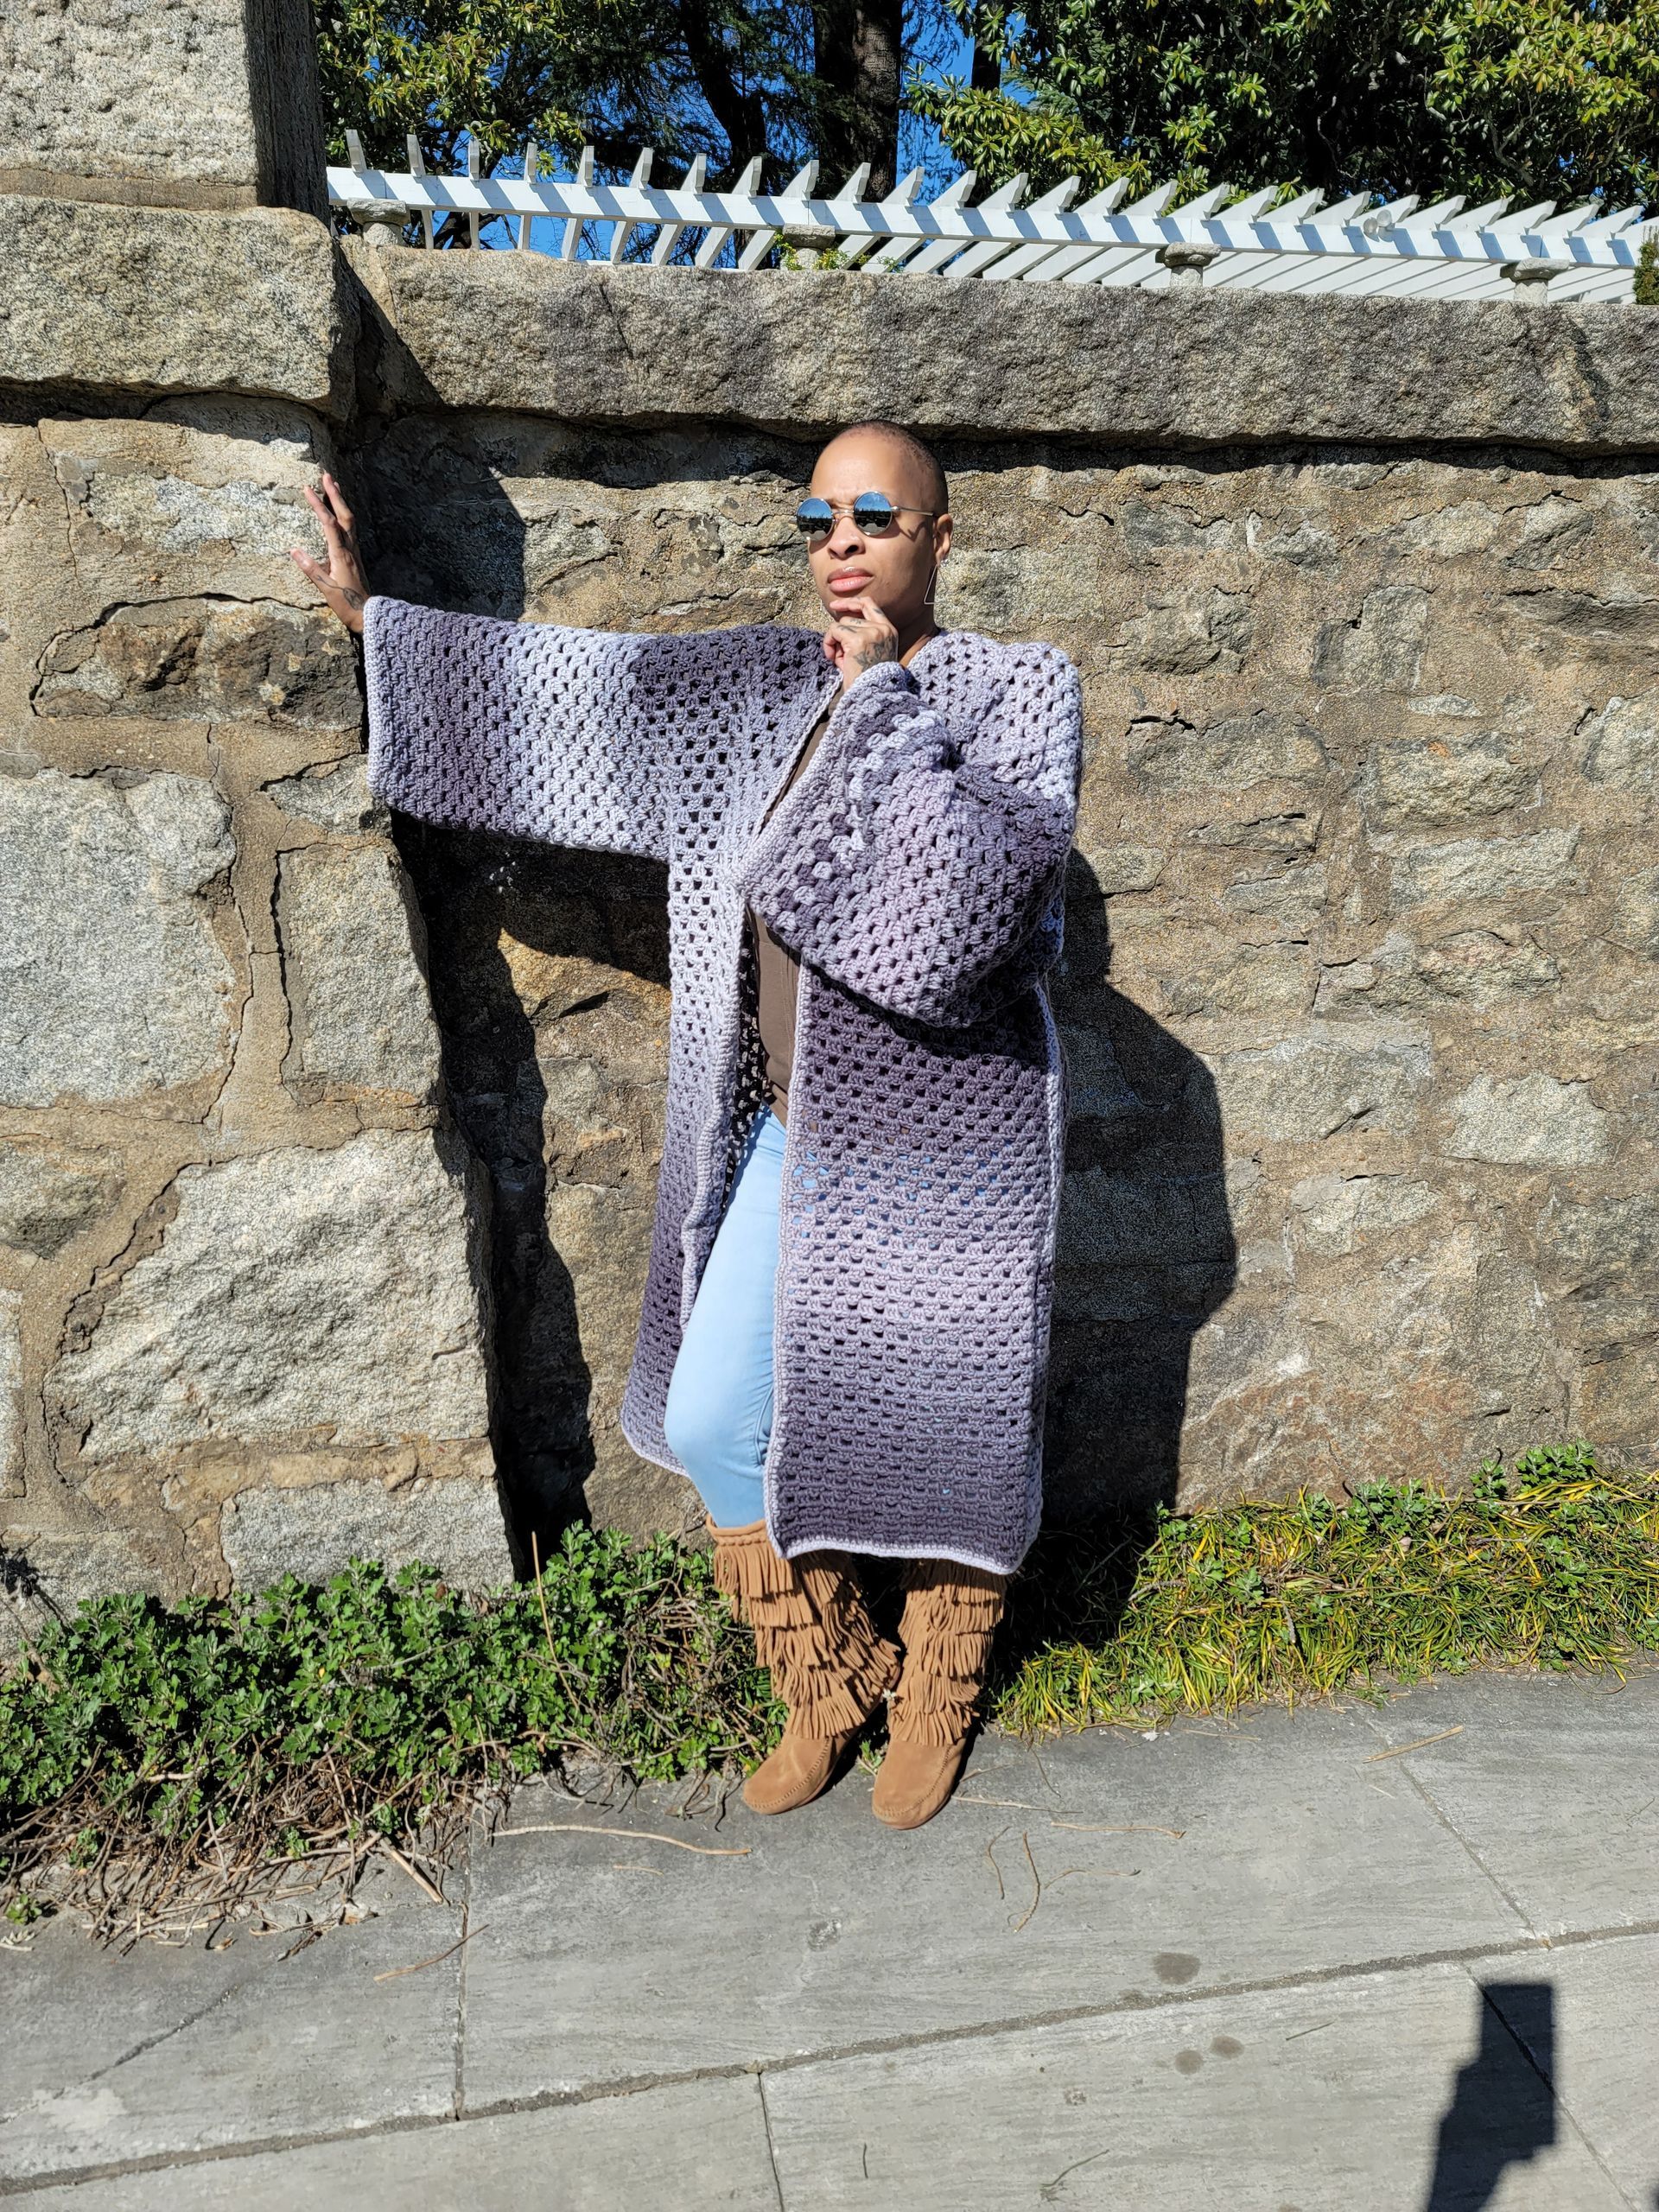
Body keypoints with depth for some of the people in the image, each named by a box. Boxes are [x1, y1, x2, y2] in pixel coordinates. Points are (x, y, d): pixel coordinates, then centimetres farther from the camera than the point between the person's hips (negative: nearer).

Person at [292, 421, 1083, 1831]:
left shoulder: (1021, 691, -8)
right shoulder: (768, 683, 7)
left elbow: (967, 890, -26)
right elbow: (578, 682, 13)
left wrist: (880, 695, -18)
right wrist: (372, 615, 16)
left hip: (941, 1152, -5)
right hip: (792, 1138, 5)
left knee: (940, 1443, 9)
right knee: (712, 1426, 7)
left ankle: (938, 1696, 39)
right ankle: (828, 1681, 32)